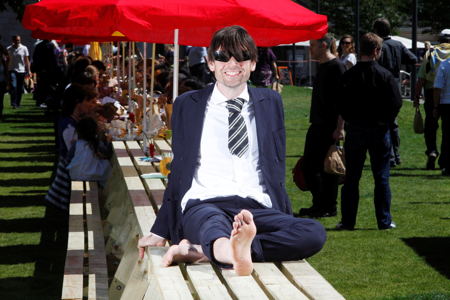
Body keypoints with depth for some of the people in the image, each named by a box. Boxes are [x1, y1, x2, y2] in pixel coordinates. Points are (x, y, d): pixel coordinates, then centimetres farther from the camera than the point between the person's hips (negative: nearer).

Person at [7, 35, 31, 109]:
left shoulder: (24, 48, 3)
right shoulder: (9, 49, 4)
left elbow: (26, 60, 6)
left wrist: (28, 71, 2)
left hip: (21, 70, 1)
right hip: (12, 70, -1)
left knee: (20, 89, 5)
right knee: (13, 86, -16)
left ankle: (18, 103, 16)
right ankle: (13, 103, -16)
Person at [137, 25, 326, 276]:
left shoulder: (270, 102, 23)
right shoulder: (187, 105, 19)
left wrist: (286, 224, 10)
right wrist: (160, 232, 16)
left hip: (257, 208, 2)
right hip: (204, 203, -2)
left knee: (315, 233, -32)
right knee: (213, 223, -40)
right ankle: (238, 255, -75)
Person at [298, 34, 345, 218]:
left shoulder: (336, 67, -13)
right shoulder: (322, 66, 14)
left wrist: (340, 128, -21)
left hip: (329, 127, -9)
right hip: (317, 125, 9)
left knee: (326, 167, -2)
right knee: (308, 165, 11)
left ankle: (329, 207, 8)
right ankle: (318, 204, 21)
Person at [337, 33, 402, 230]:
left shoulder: (349, 75, -4)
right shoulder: (385, 75, -9)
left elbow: (341, 104, -3)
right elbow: (396, 103, -10)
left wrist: (350, 120, 10)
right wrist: (385, 121, 4)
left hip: (355, 130, 1)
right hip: (379, 131, -1)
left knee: (351, 178, 8)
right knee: (381, 177, 6)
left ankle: (348, 220, 8)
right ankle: (384, 220, 7)